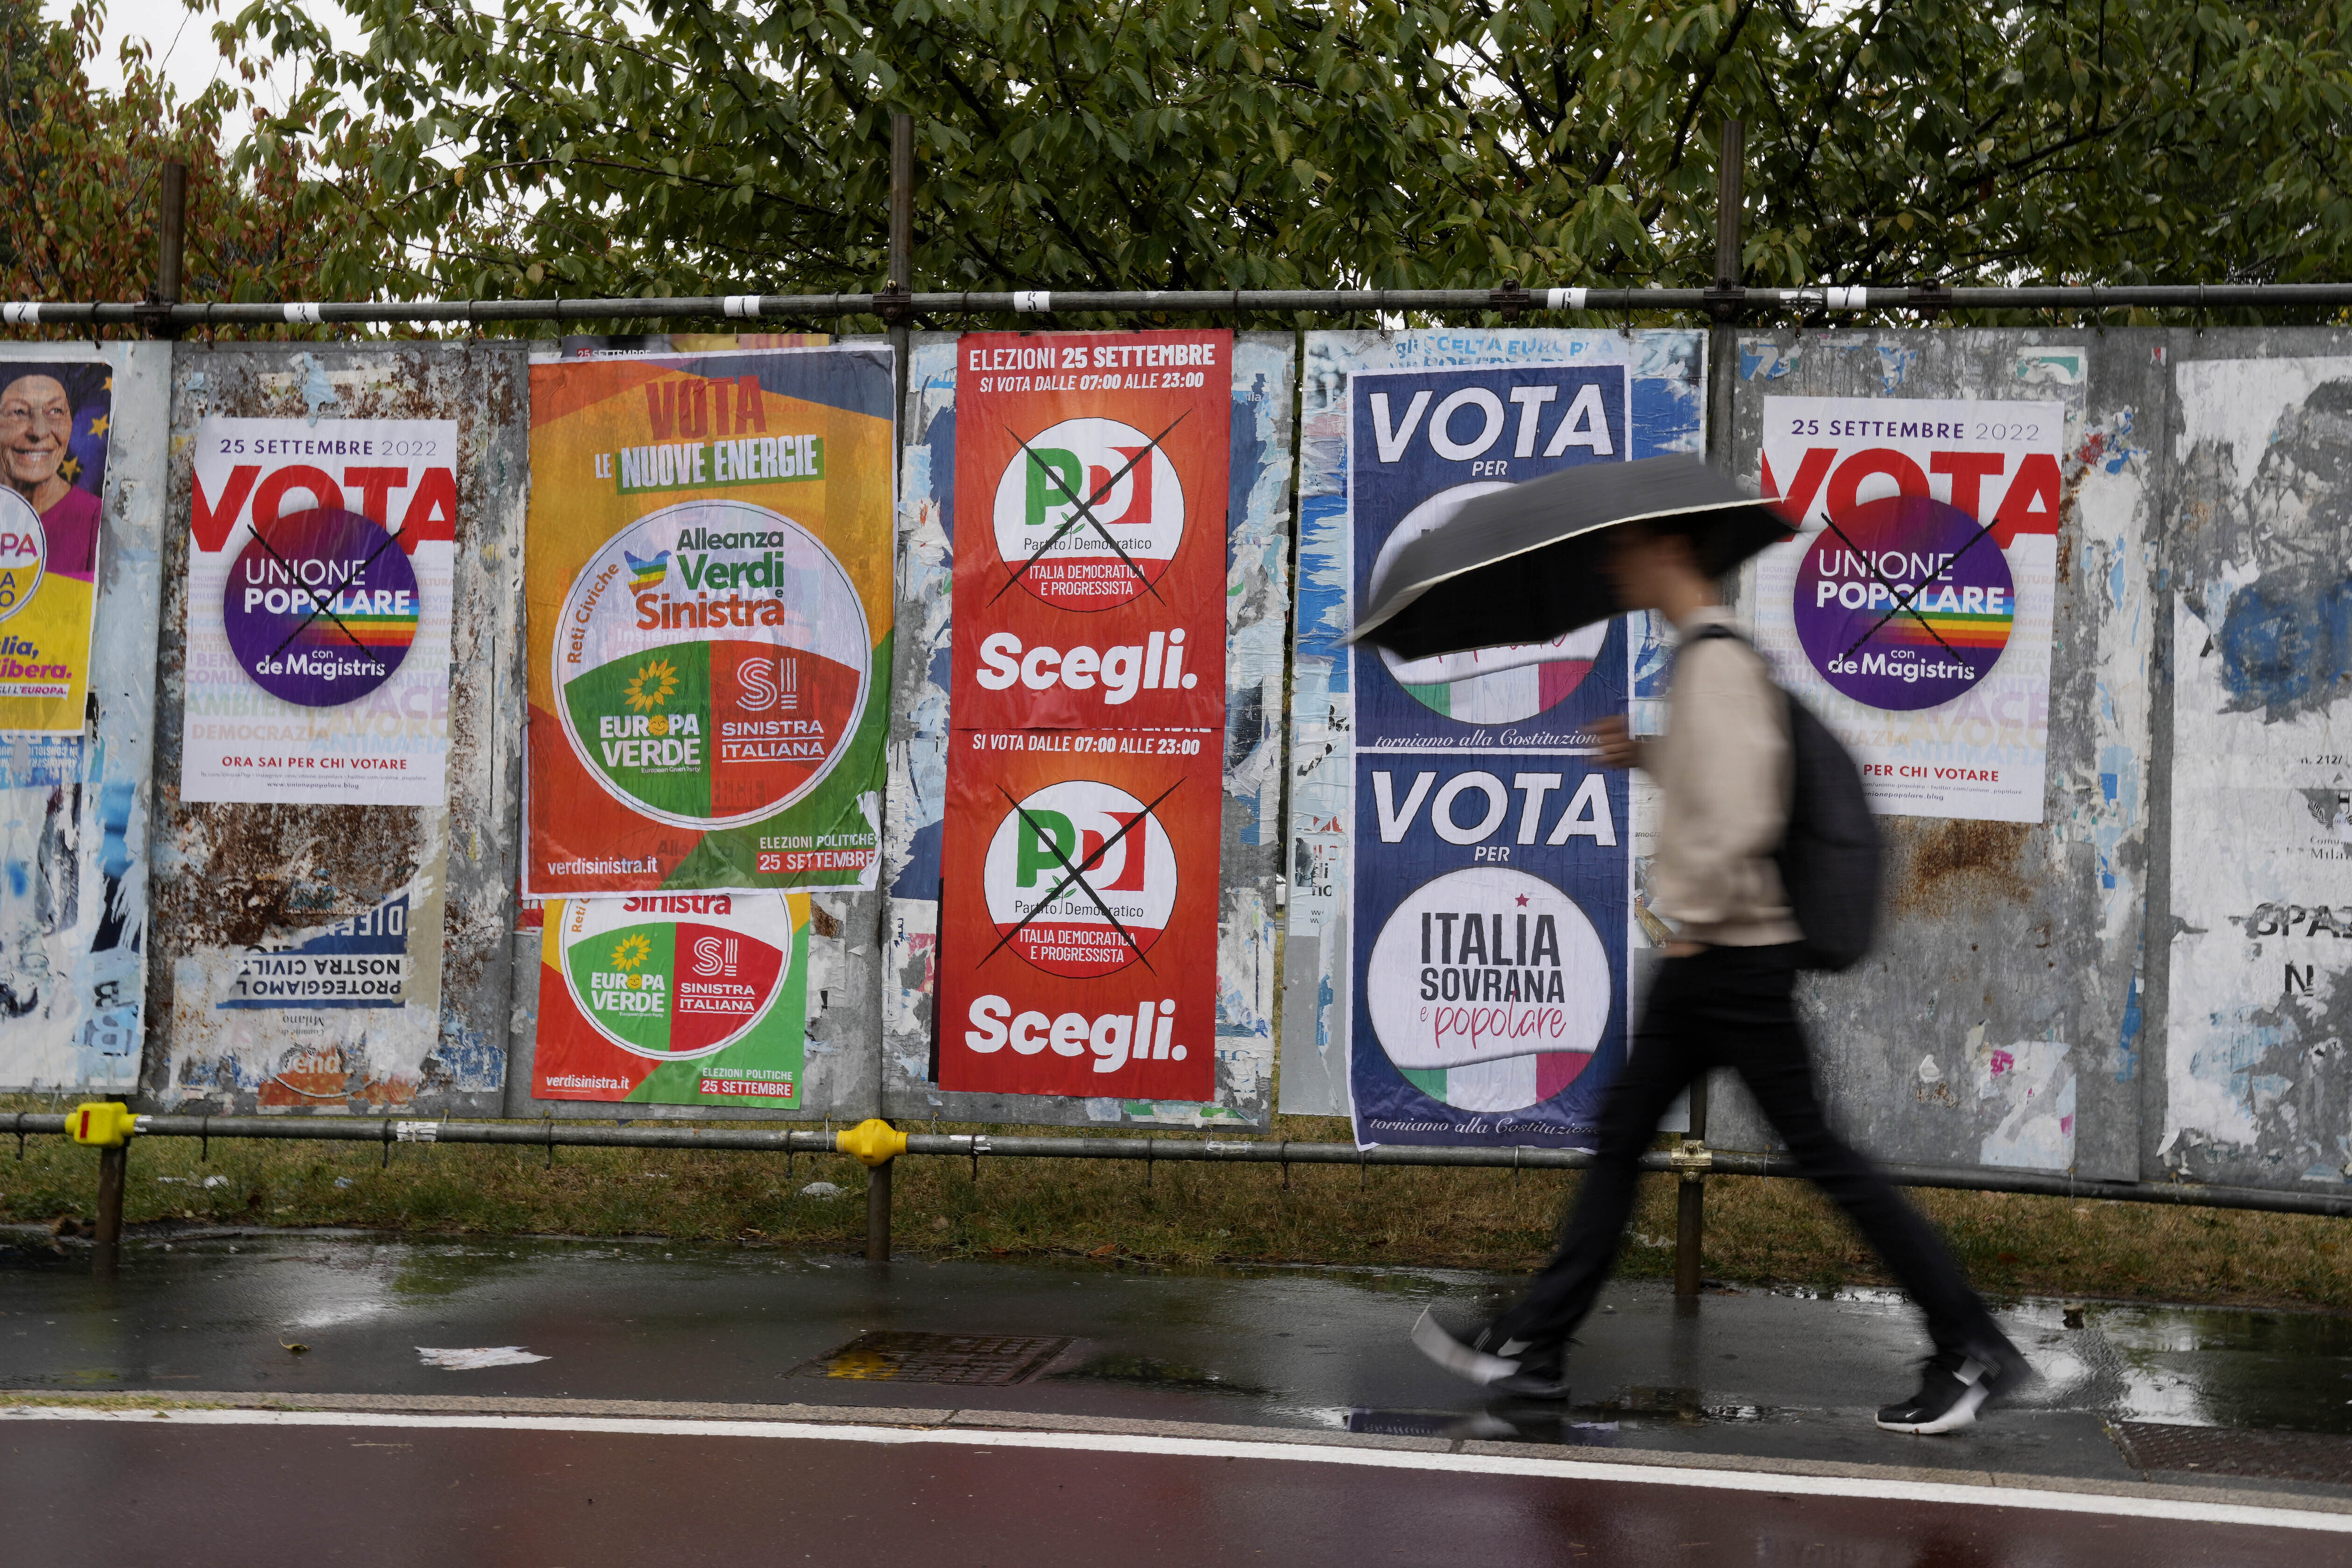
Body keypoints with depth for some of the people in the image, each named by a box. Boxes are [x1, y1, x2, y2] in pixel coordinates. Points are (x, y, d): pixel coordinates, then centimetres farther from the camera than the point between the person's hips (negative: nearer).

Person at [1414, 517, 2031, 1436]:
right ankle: (1535, 1346, 18)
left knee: (1815, 1148, -4)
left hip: (1735, 952, -10)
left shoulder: (1718, 662, -17)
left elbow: (1744, 817, -26)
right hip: (1704, 959, 10)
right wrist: (1645, 757, 13)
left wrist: (1694, 913, -17)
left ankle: (1973, 1350, 5)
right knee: (1620, 1137, 11)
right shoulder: (1703, 657, 14)